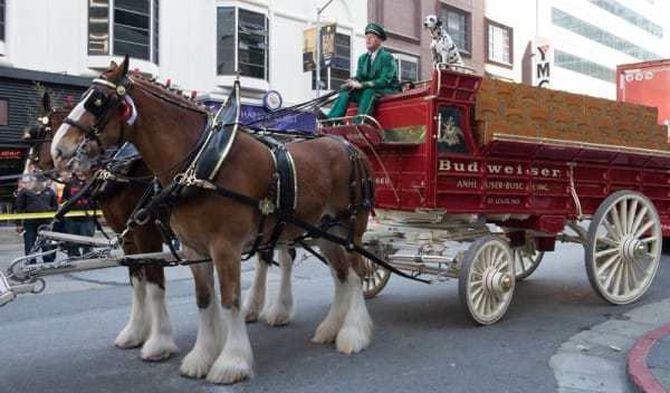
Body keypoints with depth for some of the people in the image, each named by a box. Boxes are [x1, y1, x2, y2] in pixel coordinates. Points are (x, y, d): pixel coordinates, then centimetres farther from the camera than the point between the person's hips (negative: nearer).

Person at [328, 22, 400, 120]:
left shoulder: (387, 57, -7)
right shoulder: (362, 58, 14)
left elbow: (384, 81, -18)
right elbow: (359, 77, 10)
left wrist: (362, 85, -27)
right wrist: (354, 82, -17)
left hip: (388, 91, -6)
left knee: (369, 92, -36)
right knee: (346, 91, -16)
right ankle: (331, 120, -32)